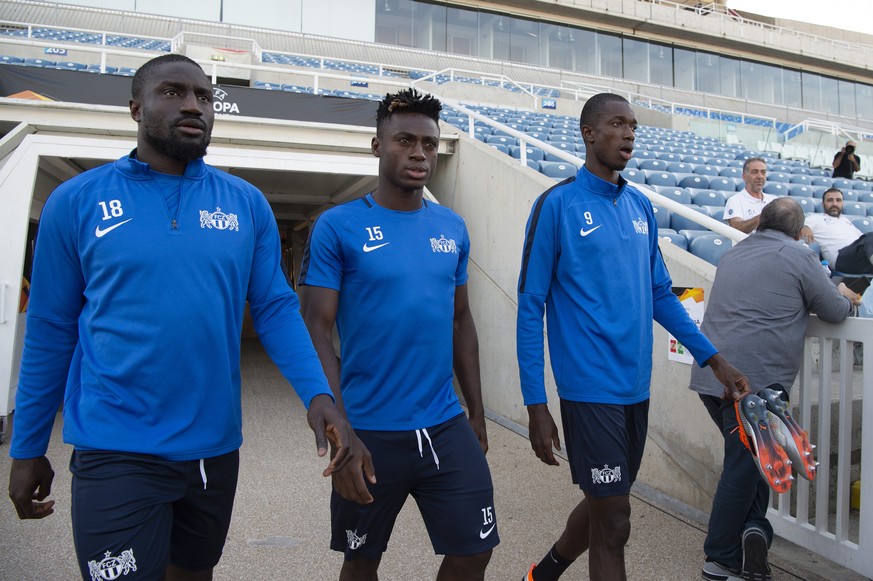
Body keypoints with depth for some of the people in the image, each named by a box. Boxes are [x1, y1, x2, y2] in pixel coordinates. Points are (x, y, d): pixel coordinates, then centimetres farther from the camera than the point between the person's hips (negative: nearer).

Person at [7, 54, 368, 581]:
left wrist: (319, 394, -17)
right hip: (118, 450, -3)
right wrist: (27, 448, 5)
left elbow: (276, 309, -2)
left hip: (217, 446, 3)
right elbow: (50, 330, 1)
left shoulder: (248, 204, 0)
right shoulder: (77, 201, -3)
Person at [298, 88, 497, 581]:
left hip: (448, 427, 4)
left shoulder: (453, 229, 5)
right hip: (369, 431, -3)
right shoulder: (338, 227, -8)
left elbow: (461, 320, 11)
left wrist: (477, 412, 10)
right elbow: (317, 330, -10)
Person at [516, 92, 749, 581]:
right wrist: (536, 404, -13)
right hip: (590, 388, -7)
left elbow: (661, 294, 16)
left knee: (605, 504, 20)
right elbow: (531, 308, -9)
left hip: (637, 387, 7)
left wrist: (715, 359, 11)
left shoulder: (641, 206, 10)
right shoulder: (558, 204, -9)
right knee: (614, 521, 1)